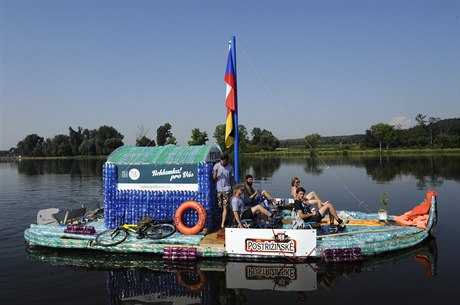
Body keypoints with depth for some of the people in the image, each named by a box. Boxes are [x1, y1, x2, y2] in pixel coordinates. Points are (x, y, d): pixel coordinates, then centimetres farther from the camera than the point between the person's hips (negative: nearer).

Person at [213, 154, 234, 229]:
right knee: (218, 207, 5)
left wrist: (232, 189, 8)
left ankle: (223, 224, -6)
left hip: (226, 189, 0)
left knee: (225, 207, -6)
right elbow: (214, 178, -2)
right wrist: (215, 171, -19)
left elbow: (232, 179, 9)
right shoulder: (216, 166, -1)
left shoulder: (230, 167, 2)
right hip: (218, 189, 0)